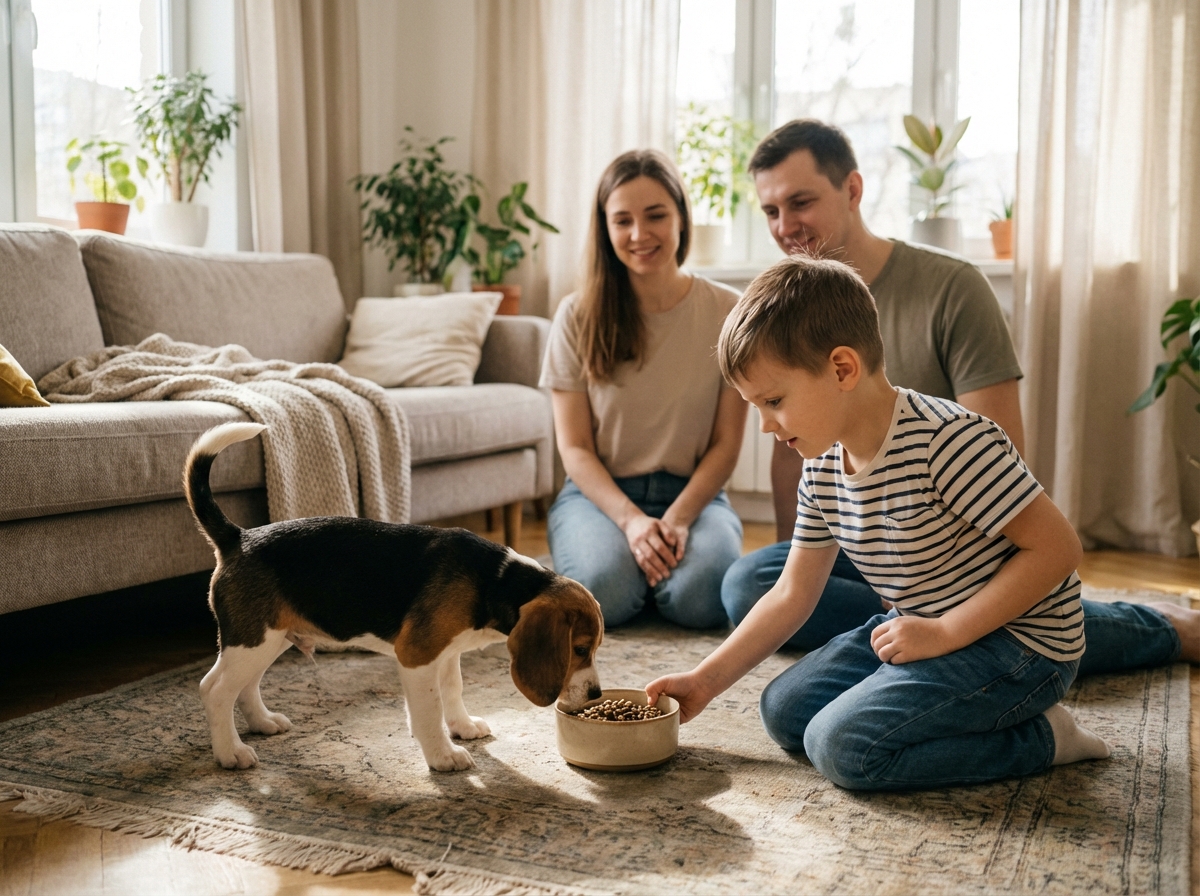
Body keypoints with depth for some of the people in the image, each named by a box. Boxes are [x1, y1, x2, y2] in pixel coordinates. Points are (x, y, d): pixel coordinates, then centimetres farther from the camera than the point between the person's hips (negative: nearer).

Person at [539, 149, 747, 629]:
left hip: (693, 492, 0)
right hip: (600, 492, 0)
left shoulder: (726, 312, -2)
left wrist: (678, 518, -17)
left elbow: (726, 443, -1)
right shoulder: (578, 315, -2)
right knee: (604, 592, -31)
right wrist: (631, 520, -18)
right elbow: (574, 446, -3)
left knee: (699, 595, -31)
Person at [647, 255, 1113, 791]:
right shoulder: (821, 470, 0)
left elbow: (1057, 548, -25)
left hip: (1017, 641, -9)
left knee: (843, 744, -22)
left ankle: (1040, 739, -6)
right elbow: (792, 595, 7)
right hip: (928, 629, 9)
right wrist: (704, 681, 3)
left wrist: (944, 633, -25)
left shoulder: (948, 442, -27)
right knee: (784, 711, 5)